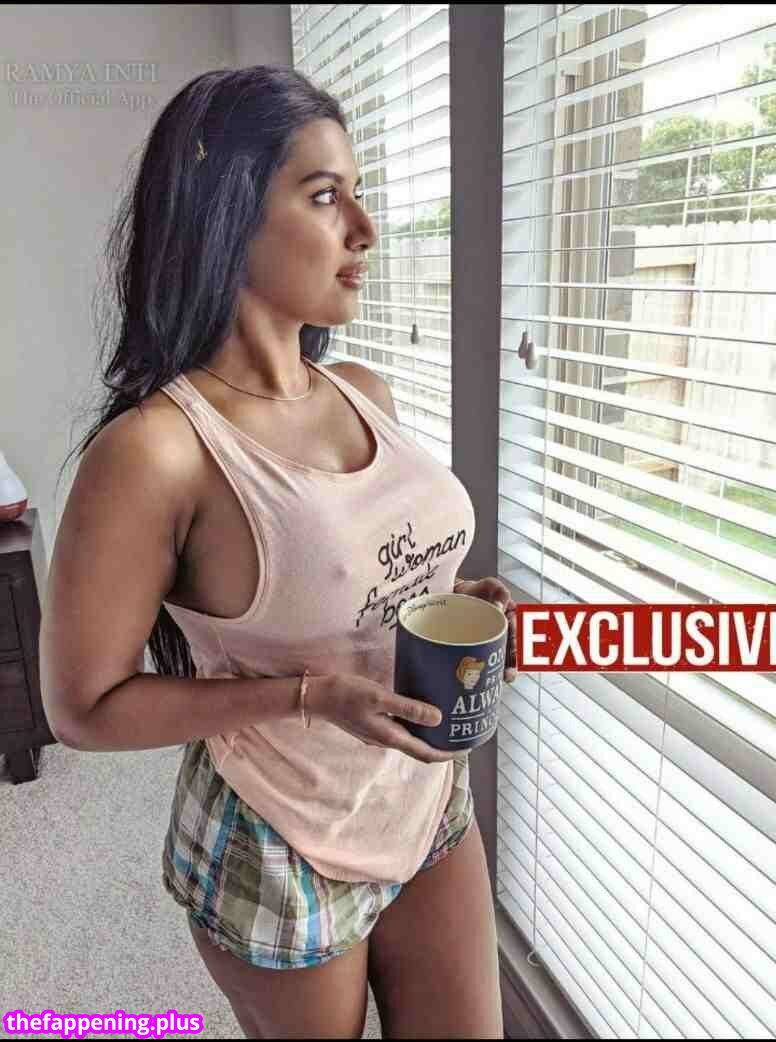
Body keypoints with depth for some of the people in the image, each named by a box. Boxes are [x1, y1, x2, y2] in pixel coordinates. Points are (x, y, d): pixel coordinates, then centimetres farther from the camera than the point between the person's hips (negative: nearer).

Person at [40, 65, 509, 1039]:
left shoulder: (367, 393, -3)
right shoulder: (154, 450, -24)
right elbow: (83, 708, -15)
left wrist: (453, 601, -8)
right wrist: (307, 695, -25)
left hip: (433, 807, 6)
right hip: (279, 856, -5)